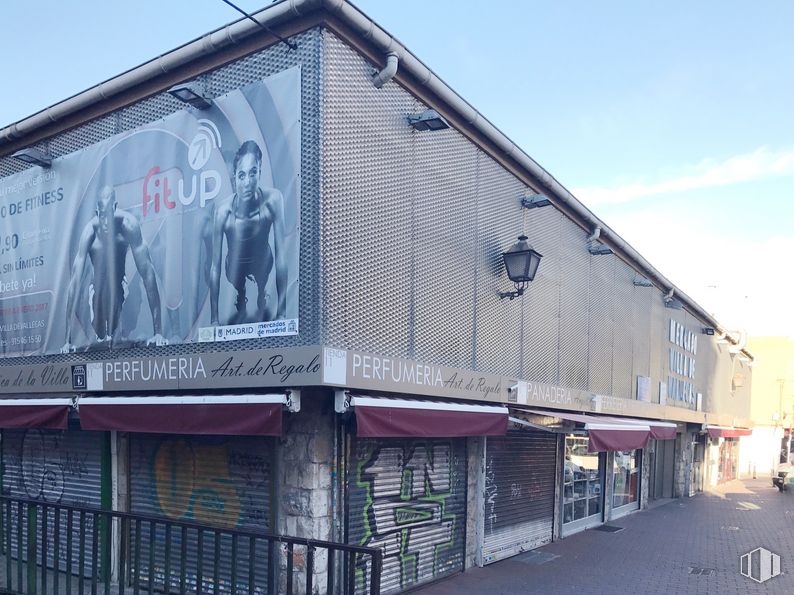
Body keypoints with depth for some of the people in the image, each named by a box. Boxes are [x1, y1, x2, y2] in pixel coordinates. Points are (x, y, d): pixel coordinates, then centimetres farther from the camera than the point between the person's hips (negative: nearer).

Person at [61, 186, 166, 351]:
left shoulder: (128, 224, -26)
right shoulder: (90, 231, -24)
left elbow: (147, 271, -27)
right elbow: (75, 281, -25)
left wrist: (158, 331, -31)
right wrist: (67, 340, -27)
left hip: (119, 286, -1)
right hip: (97, 287, 1)